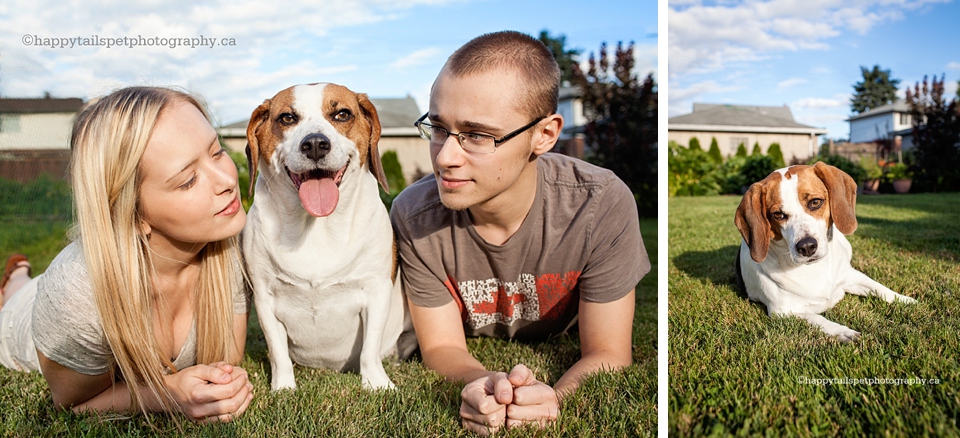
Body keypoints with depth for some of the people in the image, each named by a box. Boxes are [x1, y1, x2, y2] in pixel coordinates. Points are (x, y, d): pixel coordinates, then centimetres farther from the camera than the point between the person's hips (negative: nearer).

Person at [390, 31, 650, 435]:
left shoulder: (602, 206, -24)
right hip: (471, 374, 0)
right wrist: (481, 386, -37)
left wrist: (552, 401, -41)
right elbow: (441, 345, -13)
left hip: (564, 378, 1)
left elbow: (607, 354, -19)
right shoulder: (415, 216, -21)